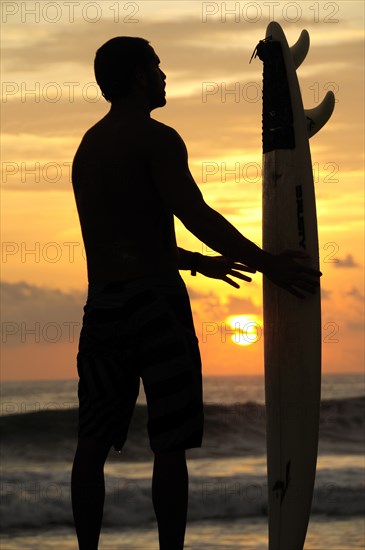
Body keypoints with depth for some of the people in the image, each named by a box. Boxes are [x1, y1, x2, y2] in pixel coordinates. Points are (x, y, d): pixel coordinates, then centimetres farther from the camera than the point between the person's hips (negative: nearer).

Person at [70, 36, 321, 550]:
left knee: (93, 442, 7)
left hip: (102, 302, 7)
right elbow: (195, 214, -19)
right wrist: (267, 263, -16)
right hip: (154, 300, -7)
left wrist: (196, 262, 33)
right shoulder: (155, 138, -7)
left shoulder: (88, 147, 18)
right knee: (169, 445, -3)